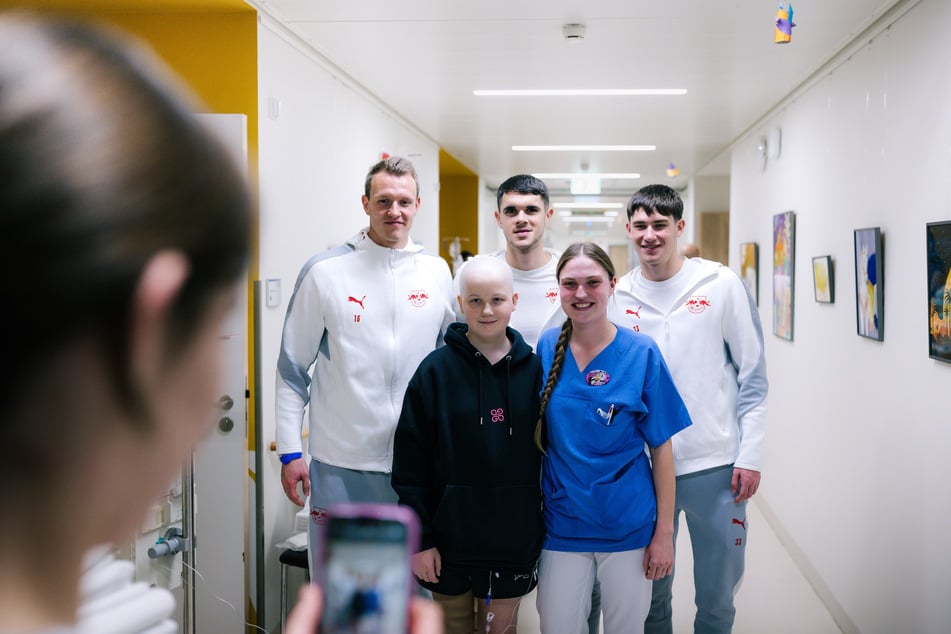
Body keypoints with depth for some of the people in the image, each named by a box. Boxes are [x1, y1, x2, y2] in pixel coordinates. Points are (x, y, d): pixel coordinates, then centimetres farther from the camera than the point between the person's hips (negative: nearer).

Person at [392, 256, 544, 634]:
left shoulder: (534, 369, 0)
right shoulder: (435, 370, -5)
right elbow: (410, 464, -5)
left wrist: (545, 530, 4)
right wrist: (419, 539, -7)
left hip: (513, 538, 1)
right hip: (450, 538, -1)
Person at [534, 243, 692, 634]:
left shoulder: (641, 353, -9)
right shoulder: (547, 347, -1)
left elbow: (661, 446, -6)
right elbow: (537, 433, 8)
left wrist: (665, 532, -7)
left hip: (628, 526, -2)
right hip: (562, 524, 2)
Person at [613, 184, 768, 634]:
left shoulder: (721, 284, -3)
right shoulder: (619, 297, 3)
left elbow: (752, 374, -1)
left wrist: (749, 455, -5)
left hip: (716, 466, -1)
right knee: (651, 593, 14)